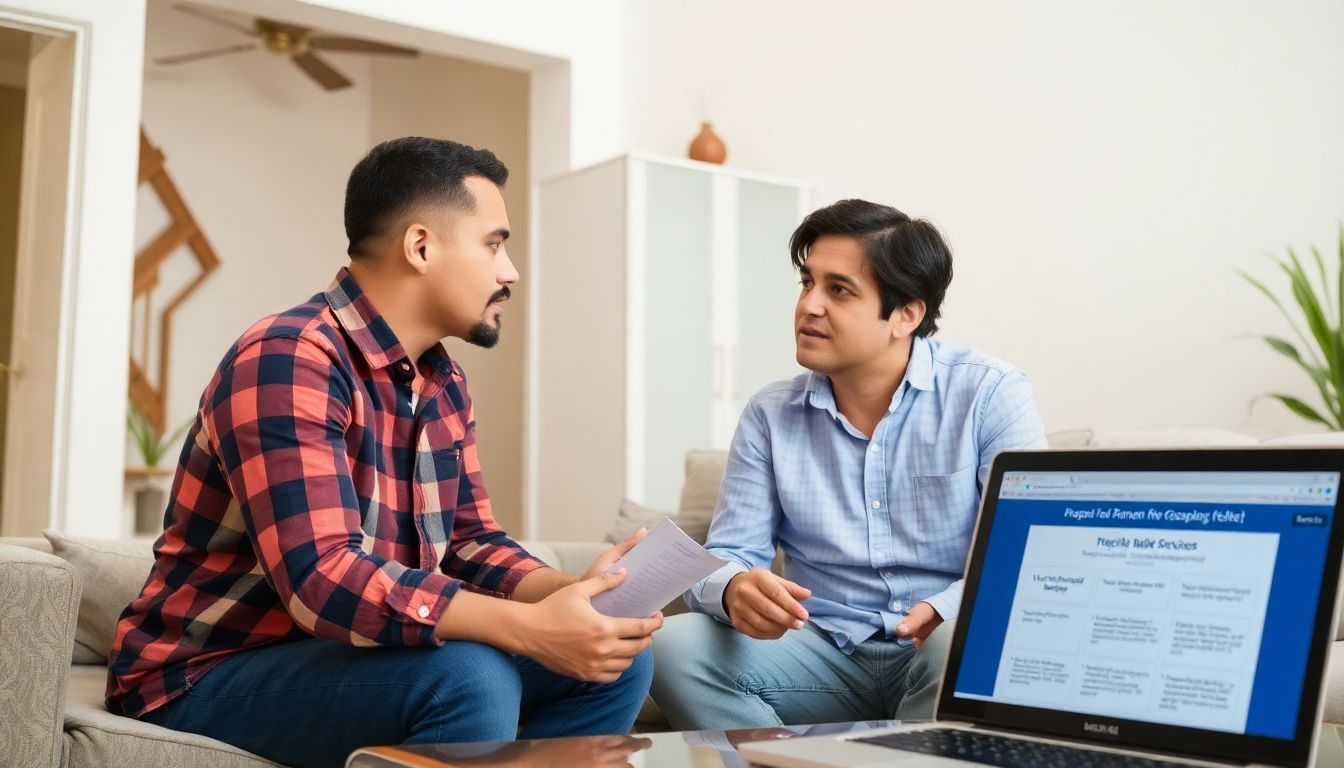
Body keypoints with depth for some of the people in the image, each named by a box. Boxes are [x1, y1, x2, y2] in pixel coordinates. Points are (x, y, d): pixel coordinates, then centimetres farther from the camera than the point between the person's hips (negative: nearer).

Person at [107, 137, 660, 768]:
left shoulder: (445, 382, 7)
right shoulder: (289, 359, -22)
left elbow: (470, 542, 7)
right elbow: (321, 579, -33)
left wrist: (566, 594, -14)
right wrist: (530, 629, -34)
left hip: (354, 658, 9)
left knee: (616, 658, -2)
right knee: (469, 676, -34)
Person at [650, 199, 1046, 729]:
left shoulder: (989, 394, -4)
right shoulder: (770, 415, 4)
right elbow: (725, 559, 1)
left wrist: (950, 610, -31)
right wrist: (736, 591, -25)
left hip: (942, 648, -2)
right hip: (825, 655, 3)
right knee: (676, 645, -22)